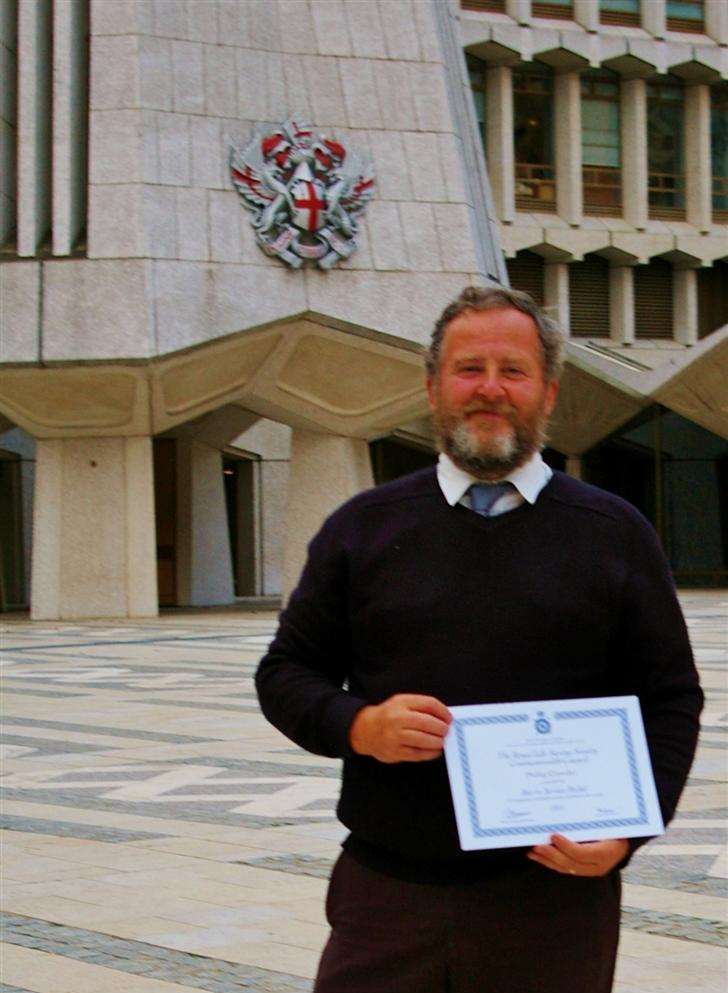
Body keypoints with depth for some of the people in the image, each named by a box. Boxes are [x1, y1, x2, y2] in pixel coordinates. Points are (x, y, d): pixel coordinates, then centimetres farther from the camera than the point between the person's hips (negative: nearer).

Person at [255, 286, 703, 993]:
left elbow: (671, 701, 6)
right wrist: (358, 725, -9)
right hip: (385, 894, 1)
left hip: (556, 899, 0)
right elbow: (286, 673, 12)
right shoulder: (364, 528, 10)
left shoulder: (615, 534, 7)